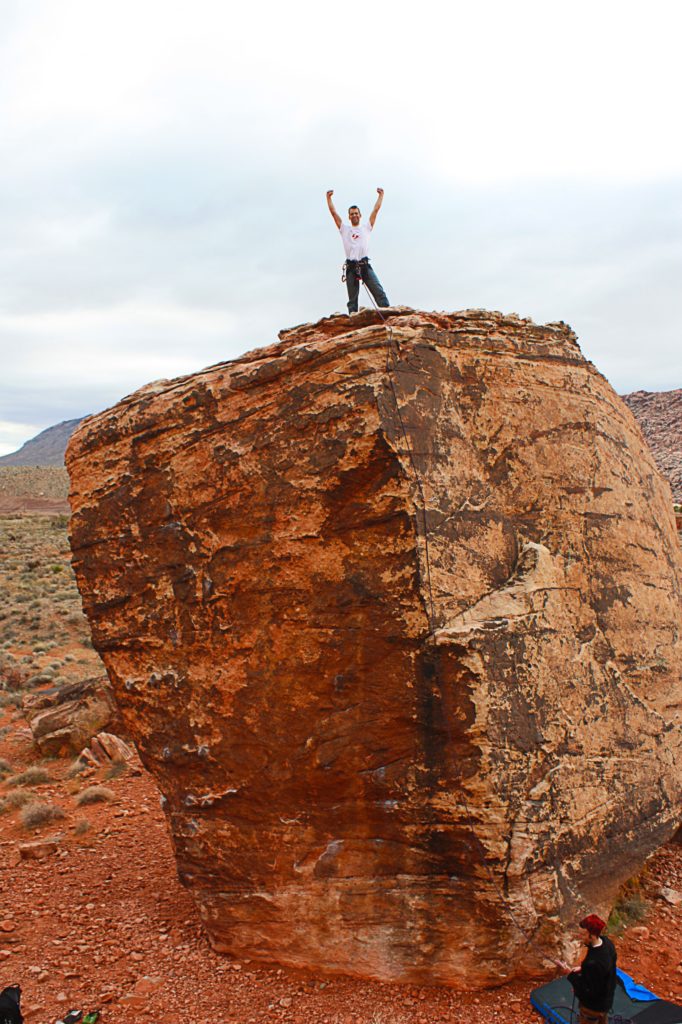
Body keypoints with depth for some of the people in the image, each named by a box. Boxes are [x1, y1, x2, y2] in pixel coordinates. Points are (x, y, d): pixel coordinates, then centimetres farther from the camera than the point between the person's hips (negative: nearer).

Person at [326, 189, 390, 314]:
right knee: (352, 298, 1)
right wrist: (329, 197, 11)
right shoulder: (344, 229, 17)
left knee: (379, 292, -9)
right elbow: (333, 212, 14)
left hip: (365, 265, 0)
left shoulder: (366, 227, 17)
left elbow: (376, 209, 15)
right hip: (351, 267, 0)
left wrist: (381, 195, 15)